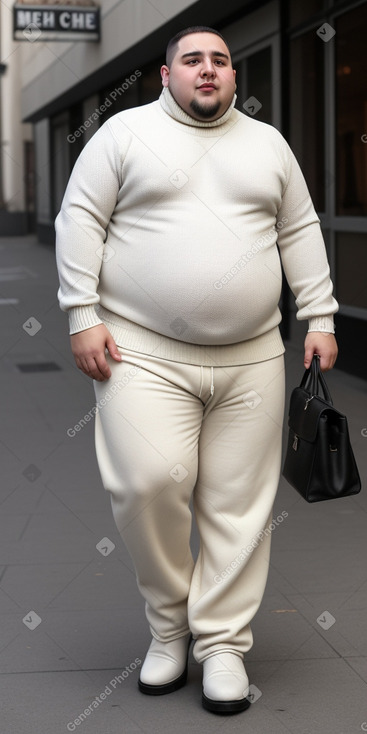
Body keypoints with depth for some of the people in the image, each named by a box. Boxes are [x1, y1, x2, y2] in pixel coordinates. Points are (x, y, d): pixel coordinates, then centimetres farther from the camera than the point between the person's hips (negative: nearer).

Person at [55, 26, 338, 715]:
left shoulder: (268, 143, 15)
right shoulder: (125, 132, 4)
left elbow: (301, 235, 16)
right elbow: (81, 220, 0)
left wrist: (320, 319, 9)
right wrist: (83, 315, -9)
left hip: (251, 359, 3)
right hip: (146, 352, -3)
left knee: (239, 504, 1)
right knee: (149, 483, -15)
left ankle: (222, 643, 13)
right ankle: (168, 624, 9)